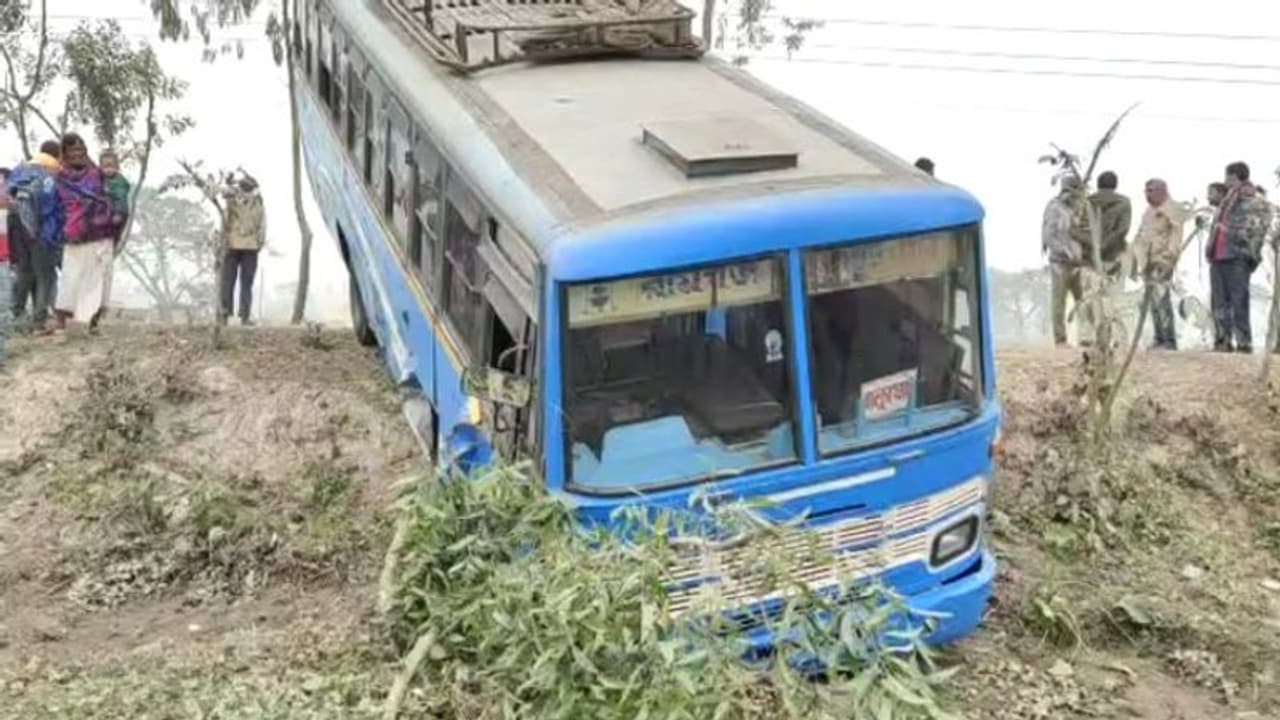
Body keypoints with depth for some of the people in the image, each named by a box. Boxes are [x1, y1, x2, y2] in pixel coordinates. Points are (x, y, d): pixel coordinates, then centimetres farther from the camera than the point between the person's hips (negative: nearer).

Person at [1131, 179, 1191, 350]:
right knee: (1154, 303, 9)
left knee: (1161, 300, -14)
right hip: (1148, 263, 8)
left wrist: (1168, 259, -21)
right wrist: (1136, 262, 18)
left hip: (1162, 263, -8)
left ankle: (1169, 341, -11)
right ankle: (1160, 339, 15)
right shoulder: (1148, 212, 20)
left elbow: (1175, 237, -13)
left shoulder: (1173, 210, -4)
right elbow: (1140, 237, 23)